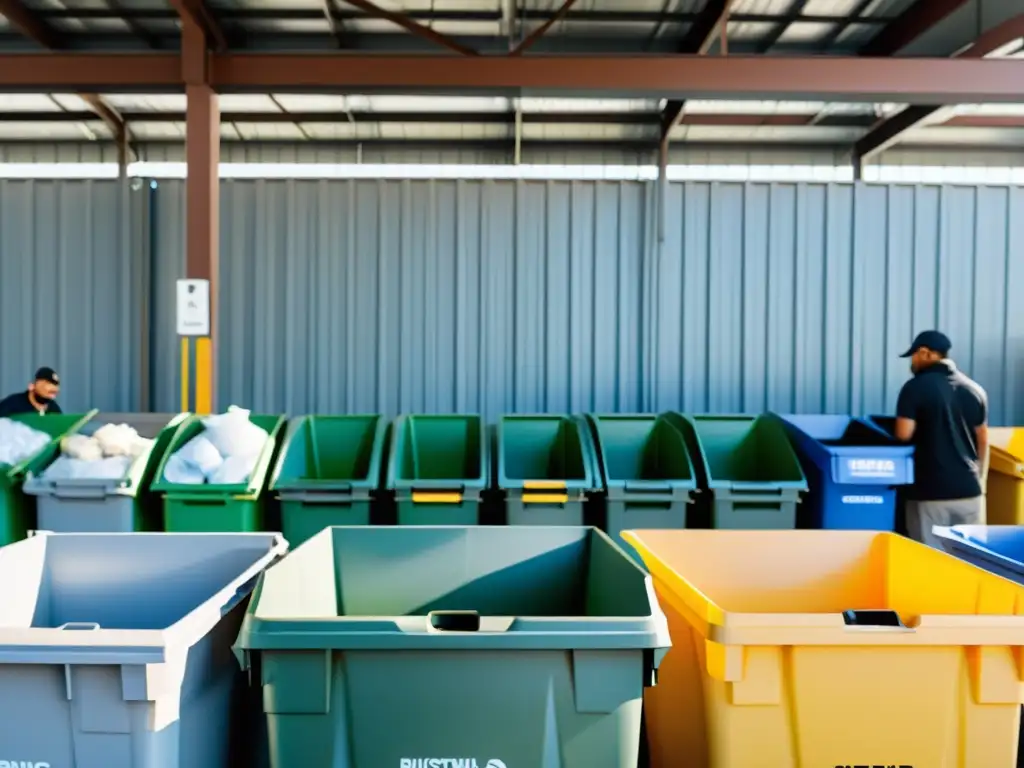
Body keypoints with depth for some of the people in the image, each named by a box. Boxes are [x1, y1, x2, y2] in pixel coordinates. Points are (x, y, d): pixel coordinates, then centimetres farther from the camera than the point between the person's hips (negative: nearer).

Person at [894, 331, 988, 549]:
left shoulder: (915, 387, -8)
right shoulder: (975, 390, 9)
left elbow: (903, 434, -13)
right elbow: (983, 442, 14)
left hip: (931, 491, -5)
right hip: (968, 490, 5)